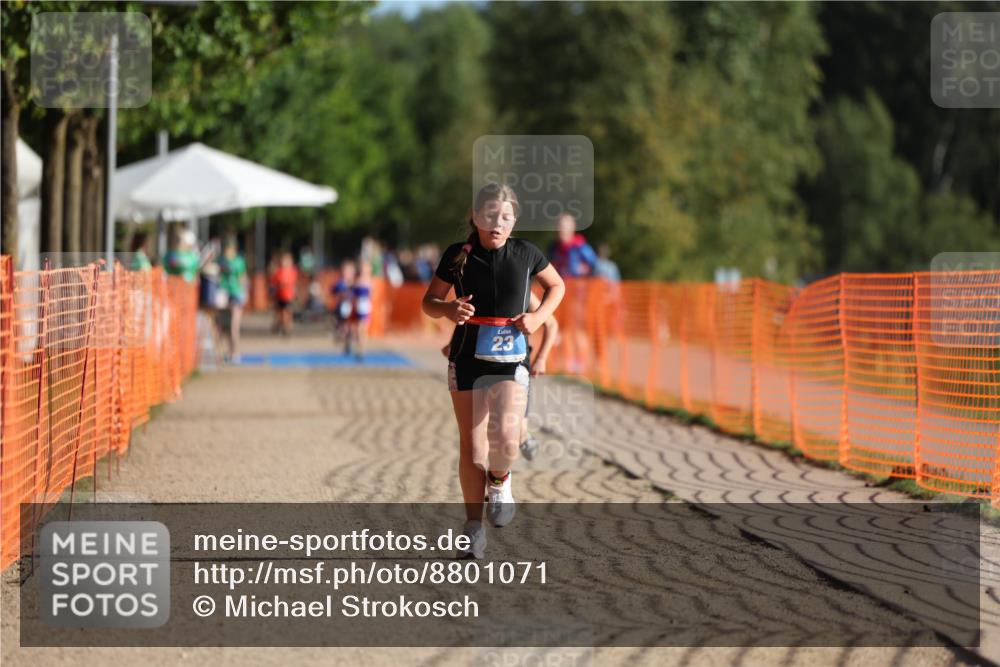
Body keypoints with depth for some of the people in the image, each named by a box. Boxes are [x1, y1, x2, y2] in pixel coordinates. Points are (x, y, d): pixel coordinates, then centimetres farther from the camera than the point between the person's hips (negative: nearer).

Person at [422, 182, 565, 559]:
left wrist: (538, 317, -2)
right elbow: (429, 302, 7)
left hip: (511, 360, -1)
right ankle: (474, 527, 15)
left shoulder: (525, 255, -2)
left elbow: (556, 286, 15)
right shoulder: (457, 256, -3)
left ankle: (499, 480, 13)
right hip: (466, 359, 1)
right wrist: (448, 309, -15)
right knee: (471, 446, 2)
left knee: (505, 438, -21)